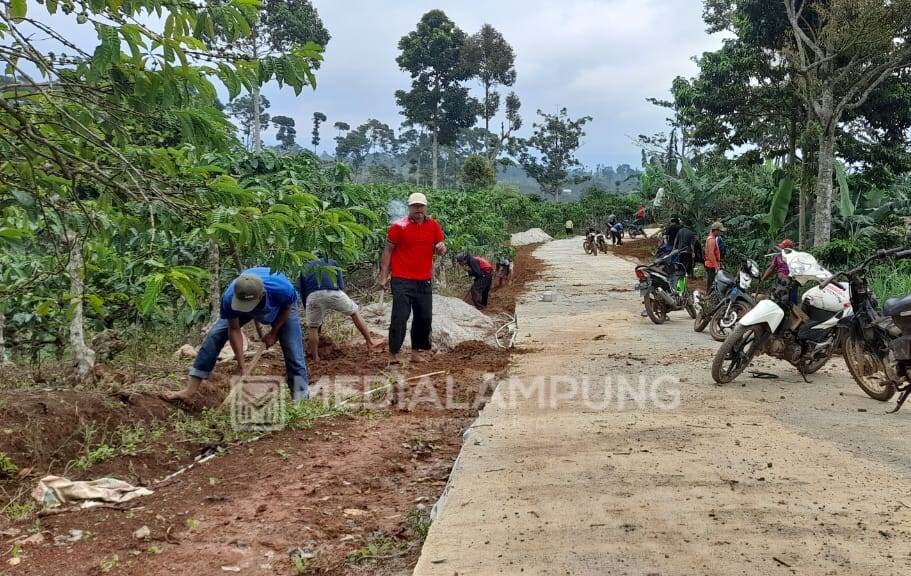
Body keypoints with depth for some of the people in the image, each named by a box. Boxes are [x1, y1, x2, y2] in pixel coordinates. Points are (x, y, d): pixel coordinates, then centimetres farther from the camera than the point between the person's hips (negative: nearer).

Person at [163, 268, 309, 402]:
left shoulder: (282, 289, -45)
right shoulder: (229, 298, -39)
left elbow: (288, 307, -18)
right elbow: (234, 330, -24)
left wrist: (274, 333, -13)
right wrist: (241, 367, -23)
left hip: (280, 307, -1)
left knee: (294, 356, -11)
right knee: (214, 336, -12)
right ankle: (191, 390, -5)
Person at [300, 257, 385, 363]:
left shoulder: (304, 269, 35)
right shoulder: (332, 262, 33)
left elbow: (303, 294, 29)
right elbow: (341, 285, 21)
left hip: (313, 296, 0)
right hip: (333, 292, 0)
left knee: (312, 328, 18)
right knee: (354, 312, 21)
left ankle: (315, 358, 20)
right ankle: (370, 341, 26)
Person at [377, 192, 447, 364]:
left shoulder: (434, 226, 6)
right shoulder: (399, 226, -5)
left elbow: (441, 250, 13)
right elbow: (388, 250, -1)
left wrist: (441, 248, -12)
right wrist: (383, 275, -6)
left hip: (425, 281, 5)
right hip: (402, 281, -4)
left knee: (425, 318, 8)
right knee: (400, 317, -7)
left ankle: (416, 351, 22)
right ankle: (393, 353, 3)